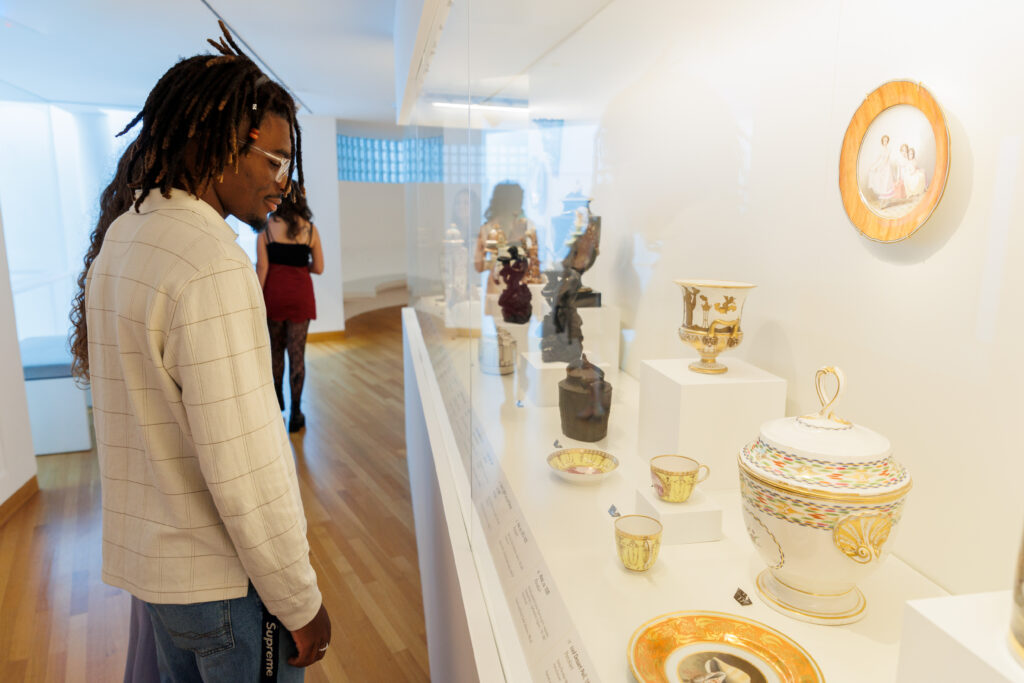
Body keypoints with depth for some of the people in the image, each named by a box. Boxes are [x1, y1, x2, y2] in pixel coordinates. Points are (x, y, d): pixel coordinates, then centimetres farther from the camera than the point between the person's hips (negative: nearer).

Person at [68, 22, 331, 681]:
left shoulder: (122, 237, 4)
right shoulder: (213, 265, -26)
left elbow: (152, 416, 9)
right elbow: (244, 470, -27)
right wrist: (302, 604, -15)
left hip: (149, 555, 8)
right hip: (223, 579, -8)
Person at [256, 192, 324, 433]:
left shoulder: (267, 227, -3)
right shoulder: (309, 229, 0)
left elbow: (262, 267, -6)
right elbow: (318, 268, 1)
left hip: (274, 293, 0)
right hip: (300, 295, 0)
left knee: (276, 347, 20)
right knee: (297, 352, 3)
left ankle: (278, 397, 35)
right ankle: (295, 413, 5)